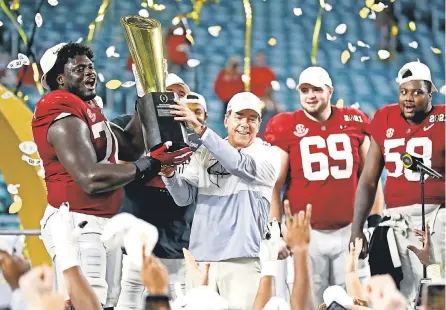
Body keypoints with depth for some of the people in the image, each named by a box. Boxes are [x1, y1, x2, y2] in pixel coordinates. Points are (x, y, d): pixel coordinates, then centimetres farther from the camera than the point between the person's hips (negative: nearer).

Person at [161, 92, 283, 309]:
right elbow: (185, 197, 8)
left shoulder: (268, 155, 1)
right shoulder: (205, 153, 13)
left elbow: (242, 166, -19)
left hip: (242, 259, -3)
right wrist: (169, 174, -14)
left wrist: (201, 130, -27)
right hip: (201, 256, 3)